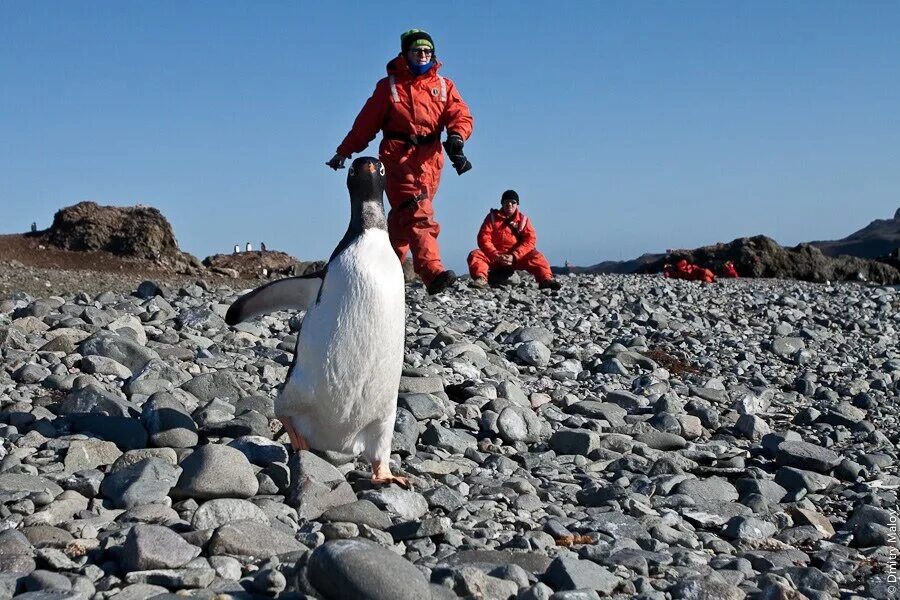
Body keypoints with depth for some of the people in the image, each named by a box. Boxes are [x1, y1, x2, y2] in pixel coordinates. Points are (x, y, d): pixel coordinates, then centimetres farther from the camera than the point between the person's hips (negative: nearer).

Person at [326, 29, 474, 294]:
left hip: (429, 158, 3)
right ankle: (433, 272, -34)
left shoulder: (444, 86, 16)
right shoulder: (389, 85, 9)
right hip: (398, 155, -3)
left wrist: (456, 135, -19)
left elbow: (461, 115, 4)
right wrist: (343, 152, 10)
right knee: (417, 212, -20)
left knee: (403, 216, 6)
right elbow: (366, 122, 10)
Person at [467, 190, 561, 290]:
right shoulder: (492, 217, 2)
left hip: (516, 258, 0)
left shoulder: (523, 219, 5)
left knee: (536, 256, -25)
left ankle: (546, 280, -36)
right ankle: (481, 279, -49)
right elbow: (484, 238, -8)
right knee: (475, 255, -28)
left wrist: (514, 256, -21)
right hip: (494, 257, 0)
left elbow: (530, 240, -7)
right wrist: (496, 255, -25)